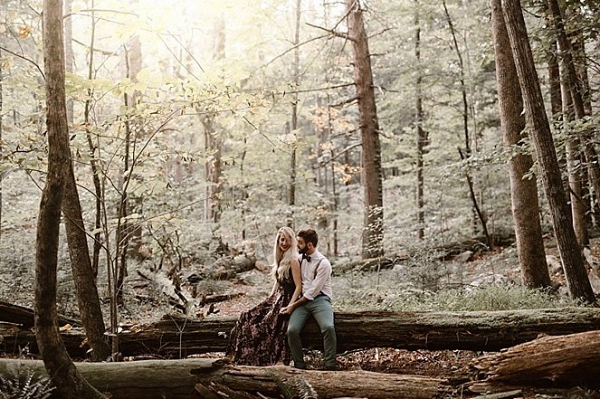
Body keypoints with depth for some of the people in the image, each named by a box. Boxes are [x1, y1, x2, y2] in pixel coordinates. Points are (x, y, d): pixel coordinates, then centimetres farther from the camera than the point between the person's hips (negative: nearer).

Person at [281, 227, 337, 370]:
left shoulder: (323, 263, -9)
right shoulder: (300, 259, 12)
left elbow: (313, 291, -12)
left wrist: (294, 305, -11)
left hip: (319, 299, -4)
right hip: (302, 300, 4)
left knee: (328, 327, -33)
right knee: (292, 330, -23)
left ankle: (330, 365, -21)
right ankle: (299, 365, -8)